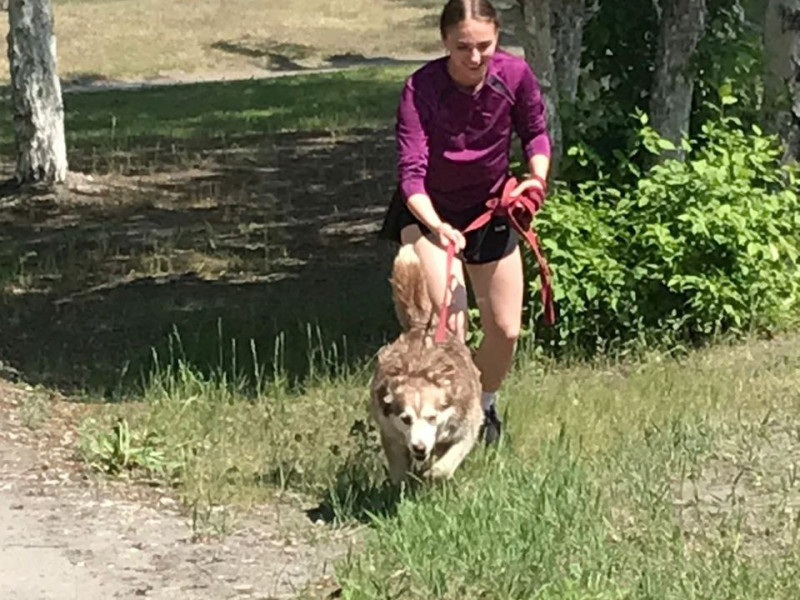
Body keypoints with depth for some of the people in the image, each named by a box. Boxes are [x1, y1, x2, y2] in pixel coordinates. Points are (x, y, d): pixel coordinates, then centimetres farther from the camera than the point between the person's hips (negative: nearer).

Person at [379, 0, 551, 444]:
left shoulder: (515, 74, -21)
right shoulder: (421, 89, -29)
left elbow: (535, 131, -1)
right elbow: (411, 173, -34)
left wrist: (537, 177, -19)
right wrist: (436, 227, -51)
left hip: (491, 208, 4)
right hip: (429, 212, -3)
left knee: (505, 331, 10)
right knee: (449, 325, -20)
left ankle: (485, 404, 39)